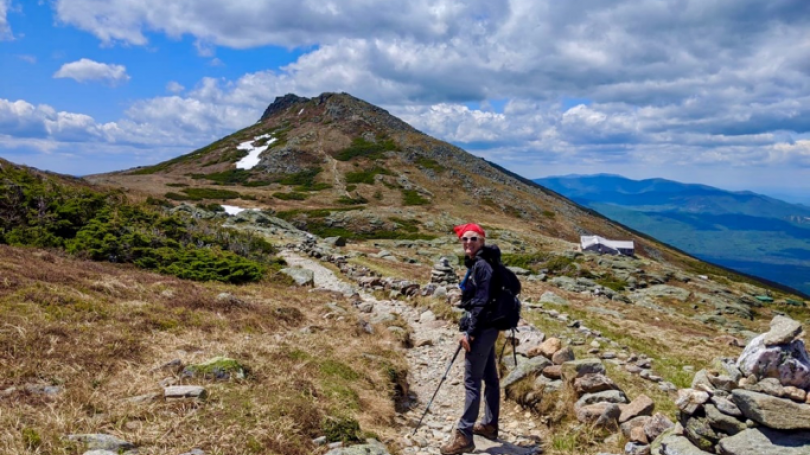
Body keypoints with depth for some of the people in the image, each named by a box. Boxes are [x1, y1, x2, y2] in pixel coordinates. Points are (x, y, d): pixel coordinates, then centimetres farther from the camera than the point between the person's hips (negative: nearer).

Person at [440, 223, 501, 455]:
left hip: (482, 329, -10)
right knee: (490, 378, 17)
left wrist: (469, 332, -20)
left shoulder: (482, 265, -16)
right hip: (486, 328, 10)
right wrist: (470, 329, 21)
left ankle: (464, 436, -4)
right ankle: (490, 425, 29)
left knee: (472, 381, -8)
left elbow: (481, 303, -21)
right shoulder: (475, 264, 14)